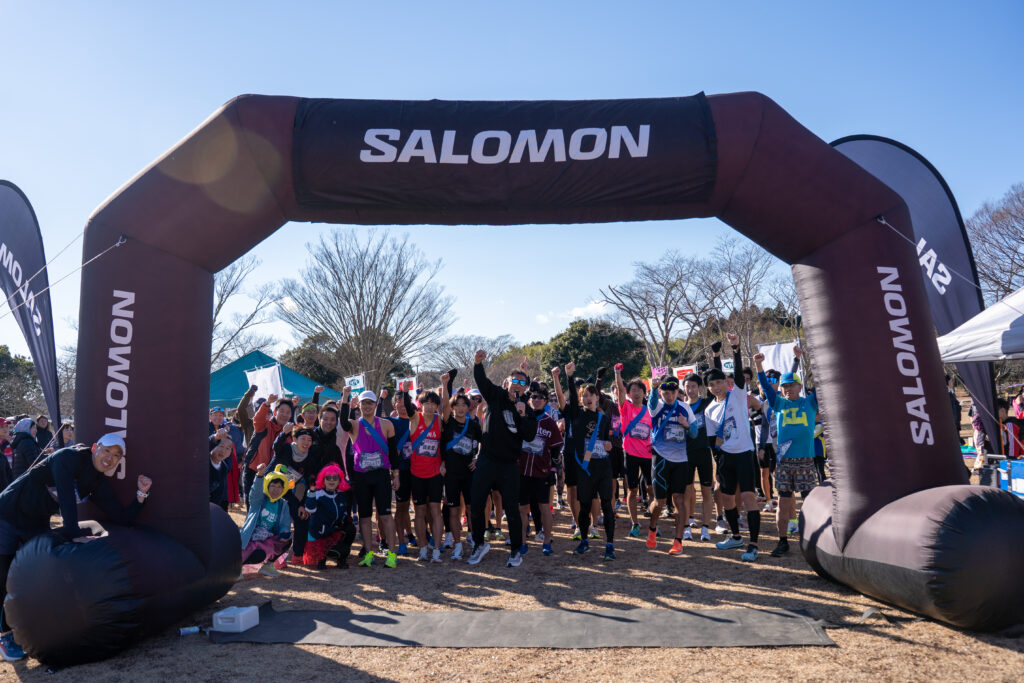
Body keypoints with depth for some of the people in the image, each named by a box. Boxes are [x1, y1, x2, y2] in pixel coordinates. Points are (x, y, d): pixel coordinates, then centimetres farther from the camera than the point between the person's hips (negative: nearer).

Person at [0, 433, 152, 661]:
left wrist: (141, 493, -21)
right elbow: (66, 497, -35)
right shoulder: (68, 457, -25)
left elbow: (123, 518, -8)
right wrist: (75, 533, -39)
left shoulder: (99, 484, -6)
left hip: (37, 525, 6)